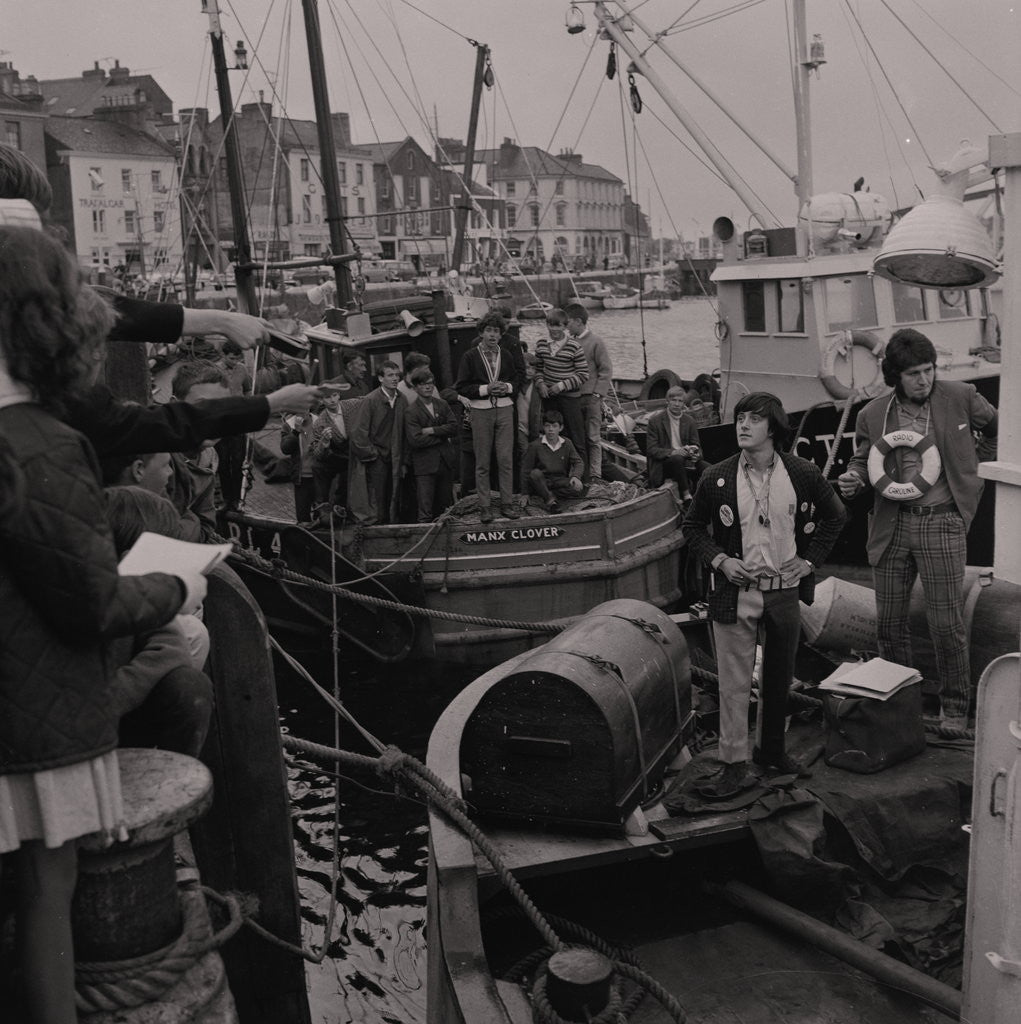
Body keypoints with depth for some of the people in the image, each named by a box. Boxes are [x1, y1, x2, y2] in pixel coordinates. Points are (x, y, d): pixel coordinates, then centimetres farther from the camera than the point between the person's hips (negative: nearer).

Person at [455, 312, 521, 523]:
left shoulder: (506, 355, 9)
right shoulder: (470, 357, 0)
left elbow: (517, 381, 16)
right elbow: (461, 387, -3)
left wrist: (507, 387, -6)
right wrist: (485, 389, -14)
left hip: (504, 409, 2)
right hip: (481, 412, -2)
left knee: (506, 459, 0)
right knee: (482, 462, 2)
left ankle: (507, 503, 8)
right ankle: (484, 507, 8)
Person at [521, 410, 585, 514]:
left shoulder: (567, 444, 4)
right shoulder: (535, 446, -6)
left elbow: (578, 462, 4)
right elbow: (525, 469, -4)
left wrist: (575, 476, -19)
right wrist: (525, 494, -6)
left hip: (560, 480, 2)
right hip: (542, 482, -2)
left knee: (578, 488, -26)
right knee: (535, 473, -36)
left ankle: (547, 495, -18)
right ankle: (550, 499, -30)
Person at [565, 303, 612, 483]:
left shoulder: (596, 342, -4)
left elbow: (606, 370, -5)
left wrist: (597, 393, -11)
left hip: (591, 397, -5)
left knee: (592, 438, -4)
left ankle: (594, 477, -1)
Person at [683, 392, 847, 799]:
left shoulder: (802, 474, -4)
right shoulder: (717, 479, -7)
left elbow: (834, 515, 12)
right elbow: (692, 527, 6)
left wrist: (810, 559, 3)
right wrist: (719, 559, -8)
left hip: (785, 590, 2)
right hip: (735, 592, -2)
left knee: (780, 678, 15)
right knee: (734, 681, -1)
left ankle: (772, 750, 32)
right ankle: (734, 765, 8)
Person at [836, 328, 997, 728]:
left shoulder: (960, 398, -1)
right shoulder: (873, 415, 3)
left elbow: (999, 427, 13)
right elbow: (863, 461, 15)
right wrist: (853, 480, -7)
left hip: (941, 522, -2)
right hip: (891, 525, 2)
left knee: (946, 624, 0)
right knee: (889, 623, 9)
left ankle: (955, 708, 18)